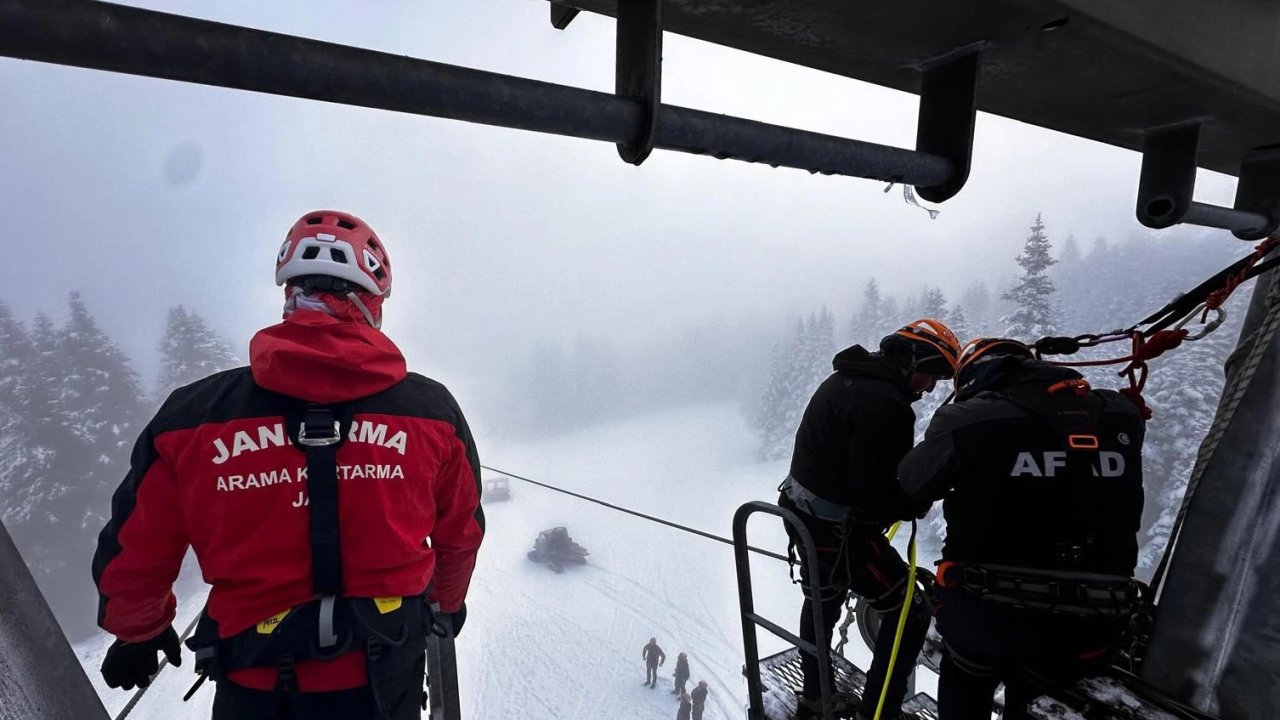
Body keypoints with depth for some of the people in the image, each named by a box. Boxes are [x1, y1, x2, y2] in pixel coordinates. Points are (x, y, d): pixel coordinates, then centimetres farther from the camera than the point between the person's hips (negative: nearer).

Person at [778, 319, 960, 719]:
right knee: (910, 614, 8)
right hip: (840, 532, -10)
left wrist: (906, 496, 4)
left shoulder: (846, 378, 5)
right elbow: (877, 492, -25)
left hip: (803, 514, 10)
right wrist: (917, 506, -5)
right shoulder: (885, 402, -26)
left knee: (823, 602, 27)